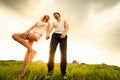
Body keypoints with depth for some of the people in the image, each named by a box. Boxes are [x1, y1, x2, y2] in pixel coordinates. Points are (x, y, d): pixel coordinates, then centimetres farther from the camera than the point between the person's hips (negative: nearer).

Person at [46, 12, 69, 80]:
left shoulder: (64, 21, 25)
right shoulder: (54, 23, 30)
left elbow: (67, 27, 4)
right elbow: (51, 28, 8)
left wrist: (64, 33, -20)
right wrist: (48, 34, -16)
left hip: (63, 36, -2)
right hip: (55, 35, 2)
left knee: (63, 54, -16)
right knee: (51, 52, -17)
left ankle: (64, 73, -16)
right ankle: (50, 72, -16)